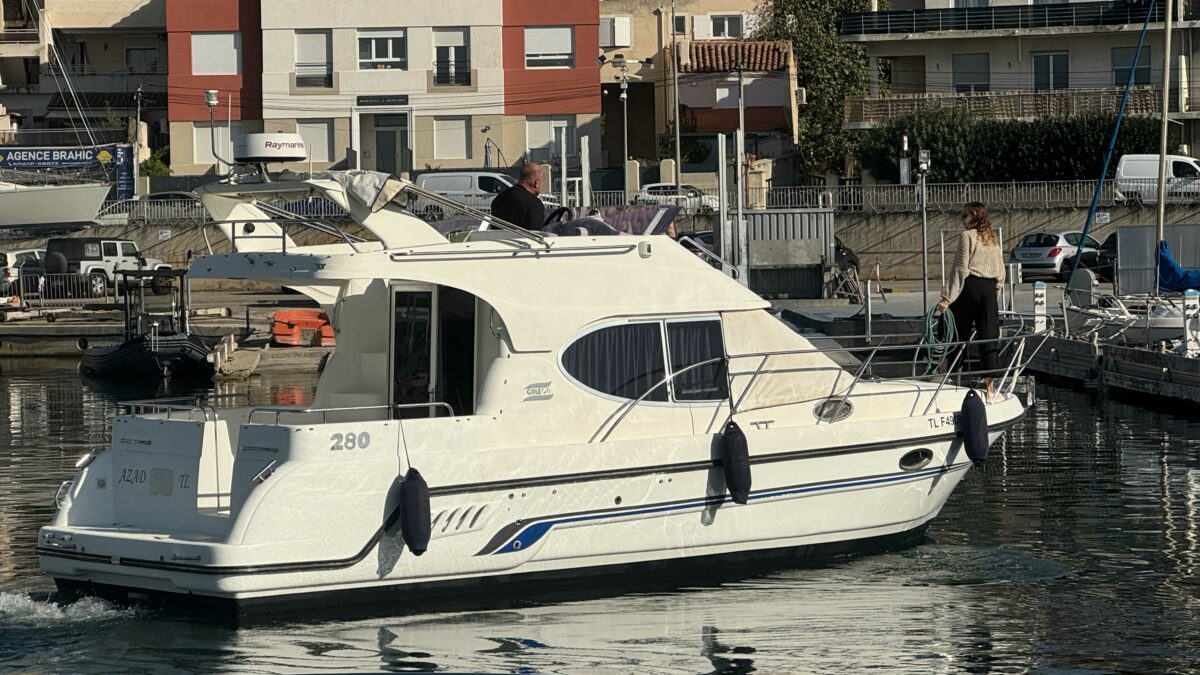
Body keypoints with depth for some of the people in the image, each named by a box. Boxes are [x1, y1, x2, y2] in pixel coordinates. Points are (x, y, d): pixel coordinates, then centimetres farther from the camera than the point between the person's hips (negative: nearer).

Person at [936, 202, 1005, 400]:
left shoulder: (967, 236, -5)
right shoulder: (993, 239, 14)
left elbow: (960, 268, -11)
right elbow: (1001, 272, 15)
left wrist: (948, 297, -11)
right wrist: (995, 295, 22)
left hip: (969, 286, -5)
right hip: (990, 288, 5)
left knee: (960, 333, 4)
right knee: (988, 336, 0)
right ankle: (990, 385, -6)